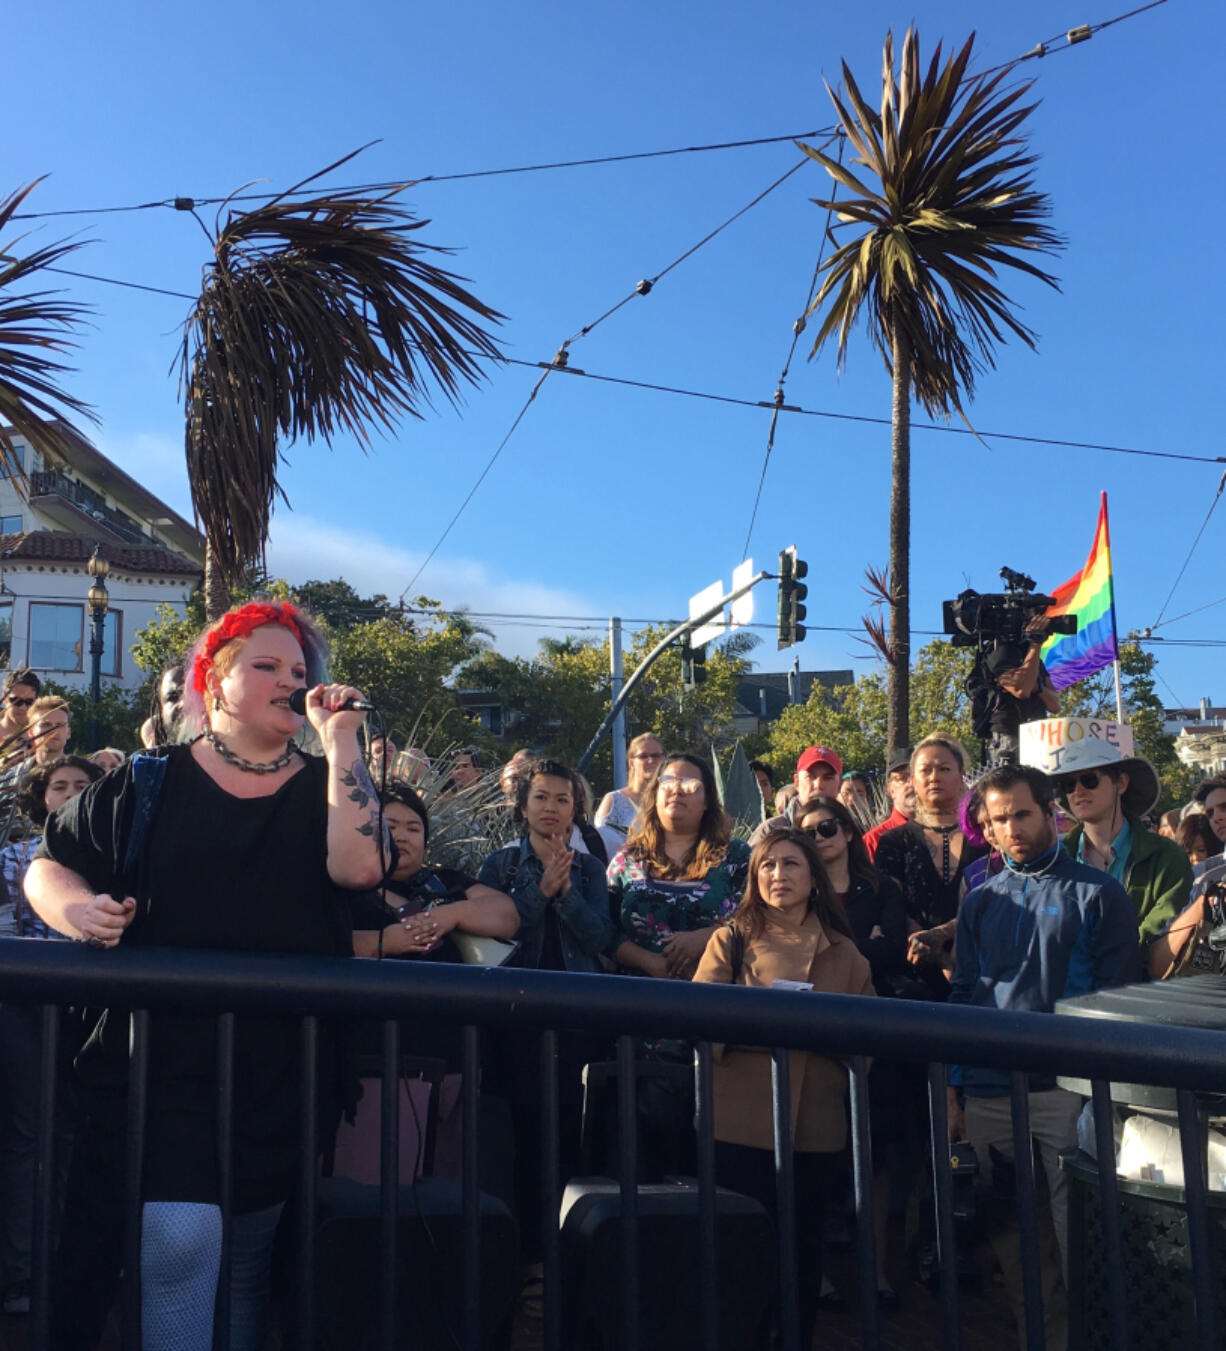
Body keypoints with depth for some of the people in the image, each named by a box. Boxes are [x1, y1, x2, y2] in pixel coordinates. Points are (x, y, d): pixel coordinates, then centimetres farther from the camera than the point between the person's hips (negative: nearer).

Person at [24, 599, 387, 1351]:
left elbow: (359, 867, -14)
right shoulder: (148, 785, 4)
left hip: (283, 1070, 2)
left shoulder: (324, 789, 6)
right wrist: (78, 909, -12)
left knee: (251, 1257, 12)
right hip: (164, 1056, -2)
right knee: (179, 1238, -15)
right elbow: (47, 867, 10)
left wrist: (339, 740, -14)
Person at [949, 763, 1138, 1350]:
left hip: (1068, 1088, -4)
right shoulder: (980, 902, 12)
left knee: (1076, 1231, -1)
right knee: (1007, 1232, 12)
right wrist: (952, 1091, 8)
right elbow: (962, 996, 12)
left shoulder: (1098, 894, 0)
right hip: (987, 1095, 4)